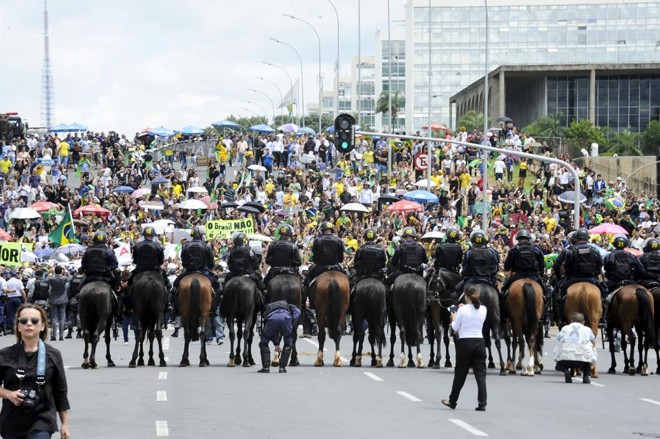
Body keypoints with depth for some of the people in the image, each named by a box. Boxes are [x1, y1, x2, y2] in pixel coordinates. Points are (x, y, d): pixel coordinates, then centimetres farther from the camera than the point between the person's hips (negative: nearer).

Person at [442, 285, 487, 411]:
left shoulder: (463, 310, -10)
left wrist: (453, 319, 20)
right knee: (480, 374, 2)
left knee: (460, 374, 10)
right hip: (479, 342, 2)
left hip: (465, 343, -2)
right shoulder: (483, 310, 1)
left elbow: (455, 328, -2)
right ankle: (482, 404, -5)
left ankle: (452, 401, 25)